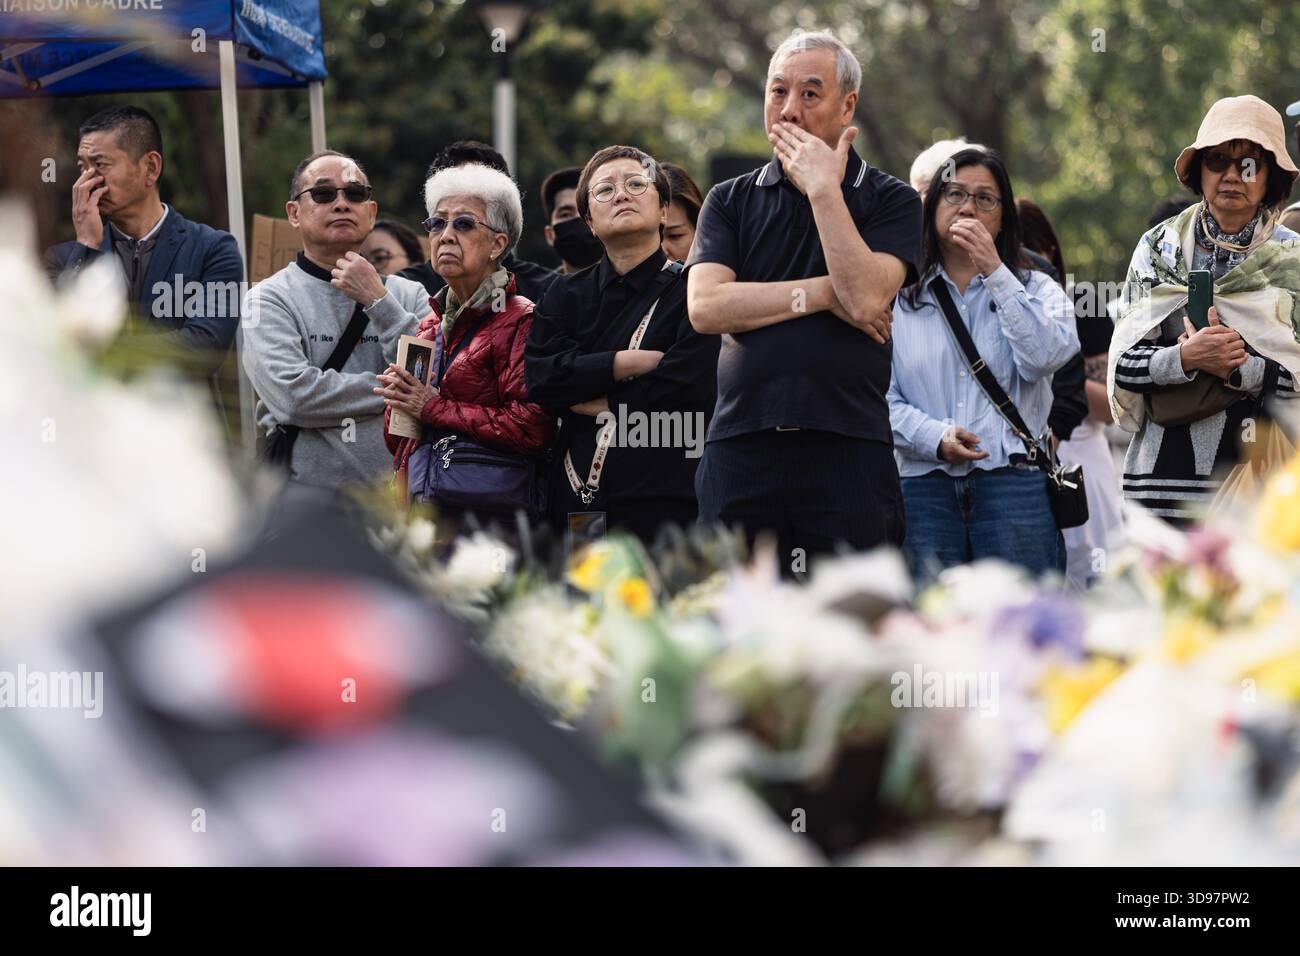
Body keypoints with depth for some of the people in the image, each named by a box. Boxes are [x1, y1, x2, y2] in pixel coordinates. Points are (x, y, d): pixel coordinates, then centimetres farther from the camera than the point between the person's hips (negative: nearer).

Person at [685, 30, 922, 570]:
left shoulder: (890, 200, 7)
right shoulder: (730, 201, 14)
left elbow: (866, 298, -12)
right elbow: (705, 307, -3)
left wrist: (823, 188, -8)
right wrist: (823, 294, -6)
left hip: (847, 450, -2)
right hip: (740, 449, 2)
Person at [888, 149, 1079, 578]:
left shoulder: (1035, 289, 15)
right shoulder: (902, 299, 14)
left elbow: (1045, 357, -7)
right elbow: (882, 396, 5)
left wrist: (995, 271, -7)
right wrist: (934, 437, -13)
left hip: (1014, 483, -1)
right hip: (925, 489, 1)